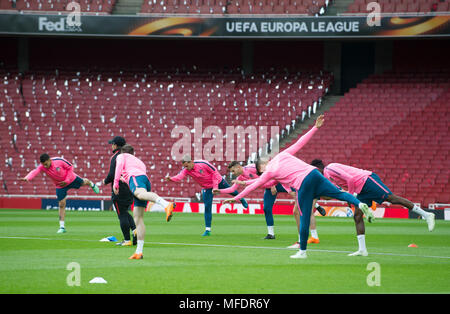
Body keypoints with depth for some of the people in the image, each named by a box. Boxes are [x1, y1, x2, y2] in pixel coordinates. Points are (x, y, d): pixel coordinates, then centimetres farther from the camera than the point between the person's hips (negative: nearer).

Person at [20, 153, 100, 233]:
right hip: (60, 186, 1)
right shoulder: (42, 167, -26)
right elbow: (34, 172, -44)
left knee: (84, 183, 25)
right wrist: (27, 178, -64)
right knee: (61, 204, -4)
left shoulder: (59, 161, -33)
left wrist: (67, 180, -22)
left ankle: (91, 184, 64)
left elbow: (70, 167, -19)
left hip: (71, 179, -1)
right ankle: (62, 227, 3)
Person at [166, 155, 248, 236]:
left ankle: (241, 199, 56)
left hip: (218, 181, -2)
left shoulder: (203, 164, -31)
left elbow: (214, 172, -21)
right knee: (207, 207, -6)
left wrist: (215, 187, -25)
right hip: (207, 188, 2)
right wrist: (171, 179, -61)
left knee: (231, 191, 20)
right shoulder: (186, 170, -21)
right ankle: (207, 230, -1)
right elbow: (179, 177, -39)